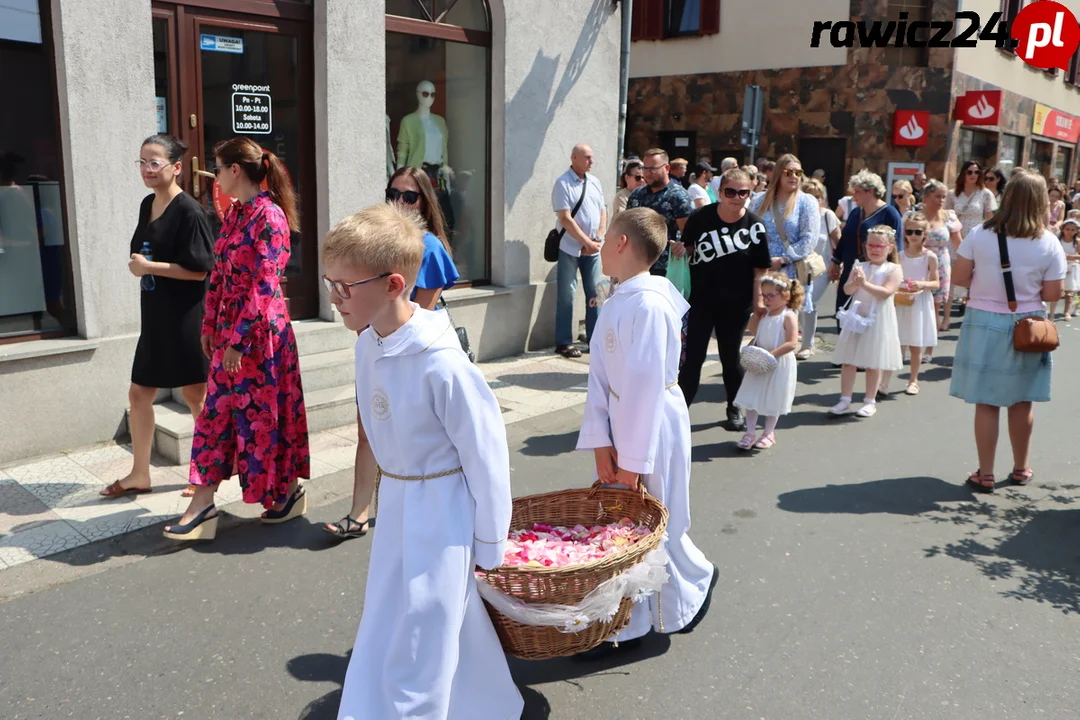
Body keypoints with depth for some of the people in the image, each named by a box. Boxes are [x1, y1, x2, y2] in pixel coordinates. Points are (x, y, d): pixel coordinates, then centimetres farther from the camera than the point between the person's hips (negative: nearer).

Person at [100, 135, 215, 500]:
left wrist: (149, 267, -16)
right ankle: (139, 474, 25)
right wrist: (138, 266, 1)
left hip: (186, 317, -8)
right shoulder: (147, 205, 9)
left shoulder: (189, 211, -15)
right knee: (139, 393, 12)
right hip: (155, 316, 8)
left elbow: (199, 270, -18)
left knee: (195, 394, 5)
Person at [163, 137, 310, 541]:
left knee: (265, 411, 3)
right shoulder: (235, 213, 11)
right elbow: (219, 275, 14)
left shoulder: (269, 216, -15)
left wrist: (238, 339, -19)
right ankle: (202, 503, 15)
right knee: (219, 408, 9)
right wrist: (210, 326, 13)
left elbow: (263, 285, -19)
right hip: (228, 327, 9)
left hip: (260, 328, -9)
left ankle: (289, 489, 23)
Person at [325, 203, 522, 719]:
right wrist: (389, 493, 18)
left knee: (411, 657, 4)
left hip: (439, 520, -8)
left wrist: (488, 545, -9)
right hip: (395, 505, 8)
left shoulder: (442, 366, -28)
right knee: (450, 634, 23)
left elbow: (485, 455, -19)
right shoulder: (368, 344, -4)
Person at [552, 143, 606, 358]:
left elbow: (603, 212, 12)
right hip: (570, 248, -6)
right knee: (566, 296, 0)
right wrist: (587, 242, -17)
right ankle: (564, 342, 7)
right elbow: (565, 219, -16)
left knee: (595, 293, 9)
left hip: (593, 249, 6)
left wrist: (598, 239, -3)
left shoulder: (594, 182, 10)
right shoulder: (563, 184, -10)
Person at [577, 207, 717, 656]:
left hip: (654, 428, -8)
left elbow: (647, 386, -22)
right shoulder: (614, 304, 5)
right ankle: (624, 625, 27)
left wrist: (634, 458, -19)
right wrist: (601, 442, -6)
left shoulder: (649, 304, -22)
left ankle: (696, 581, 37)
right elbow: (600, 376, 3)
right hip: (620, 424, 8)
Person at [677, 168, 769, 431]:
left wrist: (758, 300, -7)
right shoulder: (701, 217, -6)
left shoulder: (754, 226, -6)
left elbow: (760, 268, -3)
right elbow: (687, 248, 12)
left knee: (730, 357, 13)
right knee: (693, 357, 0)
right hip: (700, 299, 0)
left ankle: (734, 410, 31)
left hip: (736, 304, 0)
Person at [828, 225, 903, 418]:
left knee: (873, 364, 6)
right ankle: (845, 400, 12)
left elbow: (885, 293, -16)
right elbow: (847, 290, -5)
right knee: (848, 361, 4)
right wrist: (855, 282, -25)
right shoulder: (859, 267, 6)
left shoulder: (893, 270, -4)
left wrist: (865, 283, -22)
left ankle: (870, 402, 19)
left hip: (878, 321, -3)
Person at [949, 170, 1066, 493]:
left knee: (987, 403, 5)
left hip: (985, 324, -1)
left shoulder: (980, 235, -10)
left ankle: (985, 475, 11)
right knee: (1021, 402, 16)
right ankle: (1021, 469, 31)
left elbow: (959, 277, -4)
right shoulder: (1049, 244, -8)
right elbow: (1053, 294, -6)